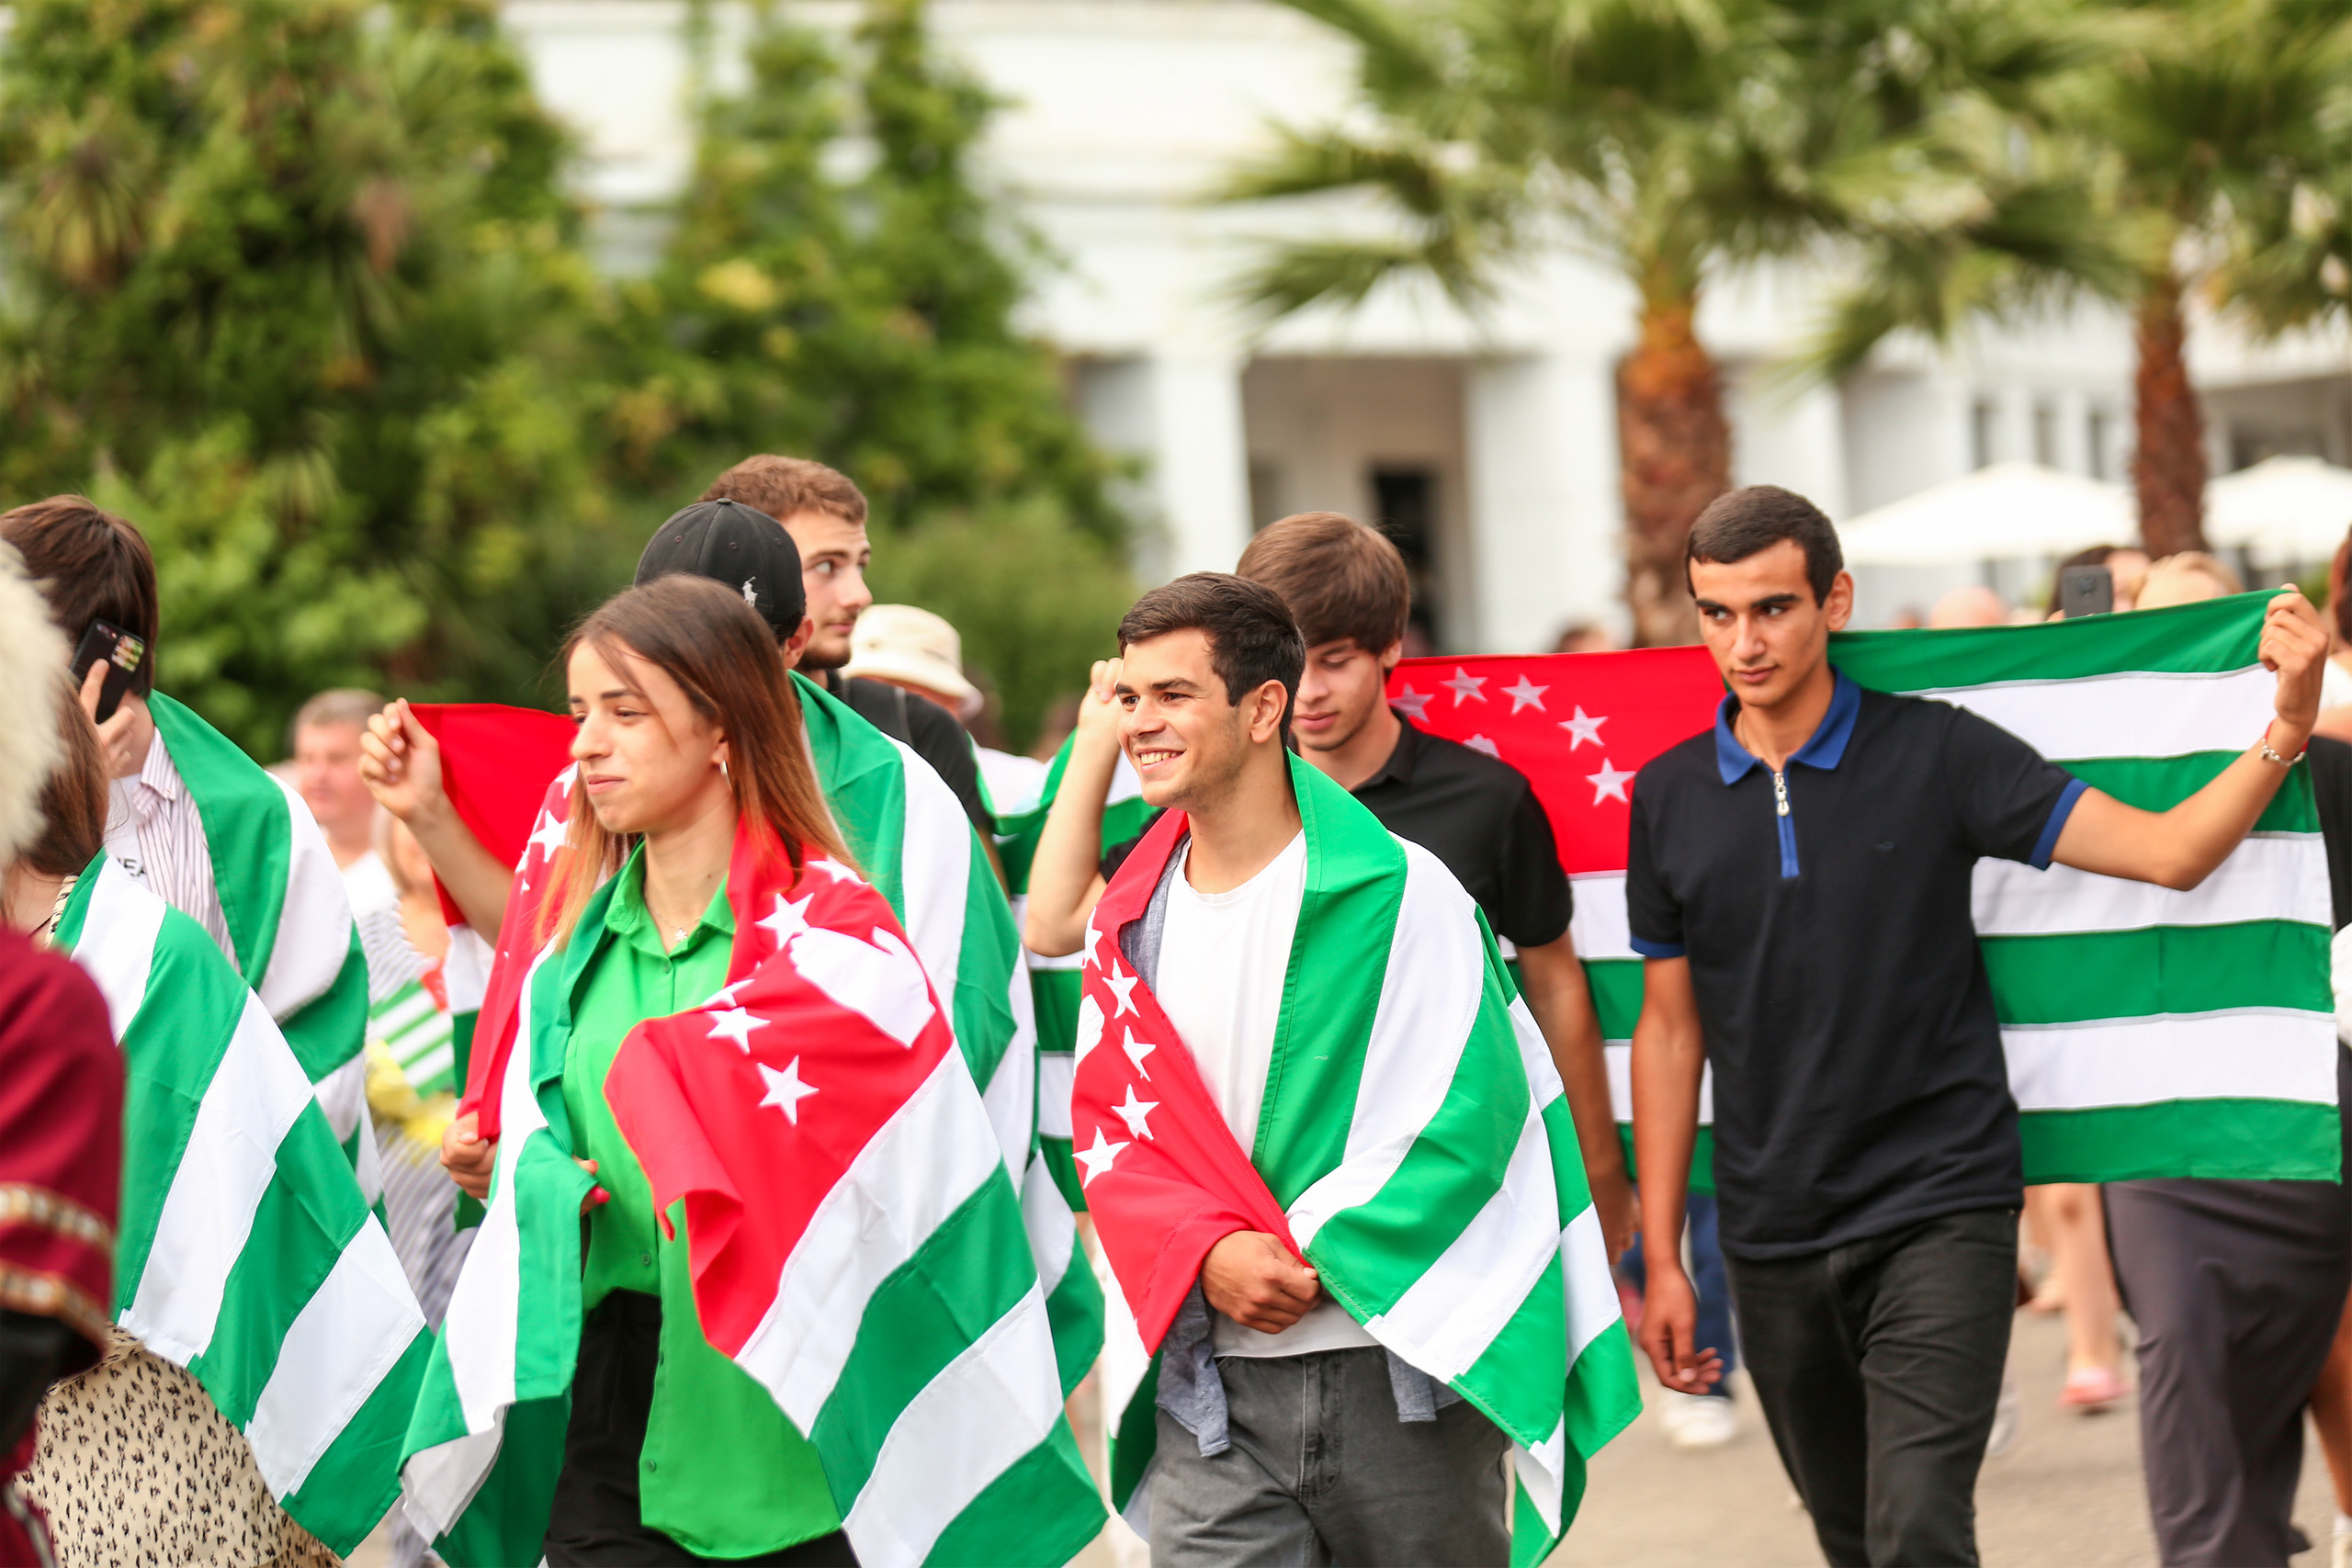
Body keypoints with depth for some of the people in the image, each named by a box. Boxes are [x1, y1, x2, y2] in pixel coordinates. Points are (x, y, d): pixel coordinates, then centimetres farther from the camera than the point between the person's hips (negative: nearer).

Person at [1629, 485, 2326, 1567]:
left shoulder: (1936, 754, -4)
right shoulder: (1668, 799, 4)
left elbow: (2170, 852, -6)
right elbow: (1670, 1030, 10)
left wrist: (2289, 726, -21)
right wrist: (1661, 1258, 8)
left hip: (1938, 1213, -4)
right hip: (1773, 1239, 4)